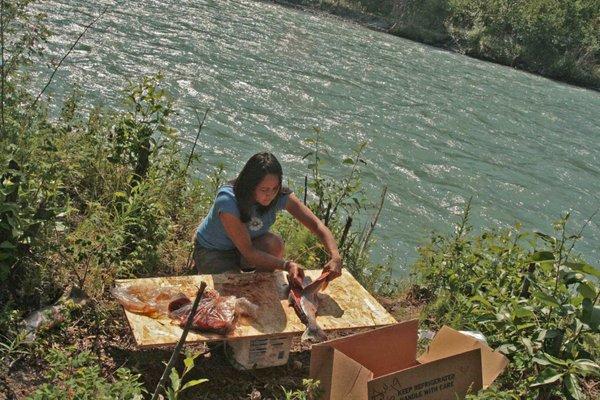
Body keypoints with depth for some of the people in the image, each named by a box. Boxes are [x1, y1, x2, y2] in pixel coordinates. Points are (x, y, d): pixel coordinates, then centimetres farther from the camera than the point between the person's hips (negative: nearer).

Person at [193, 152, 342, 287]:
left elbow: (316, 225, -26)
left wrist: (335, 257, -43)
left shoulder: (281, 195, -22)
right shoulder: (227, 201, -35)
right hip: (212, 252, -4)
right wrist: (287, 265, -43)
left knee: (274, 242, -29)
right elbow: (247, 251, -33)